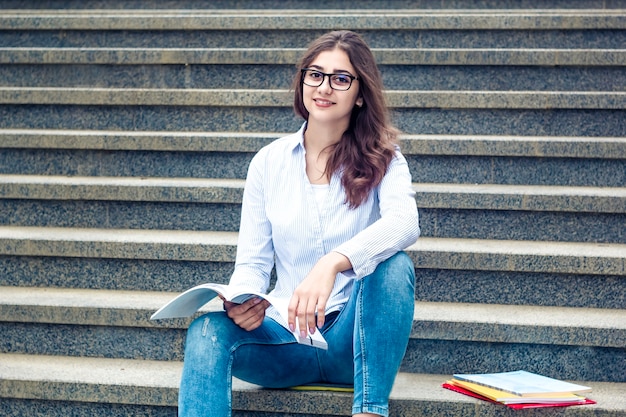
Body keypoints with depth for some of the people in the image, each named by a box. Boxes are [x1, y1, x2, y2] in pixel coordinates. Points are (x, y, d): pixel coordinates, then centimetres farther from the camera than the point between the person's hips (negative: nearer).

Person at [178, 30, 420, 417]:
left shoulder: (381, 158, 0)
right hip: (287, 337, 2)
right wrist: (242, 302, -19)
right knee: (207, 329, -28)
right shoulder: (268, 162, 5)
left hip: (353, 339, -1)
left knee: (395, 266, -31)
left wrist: (333, 263, -41)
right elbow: (253, 262, 6)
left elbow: (405, 222, -23)